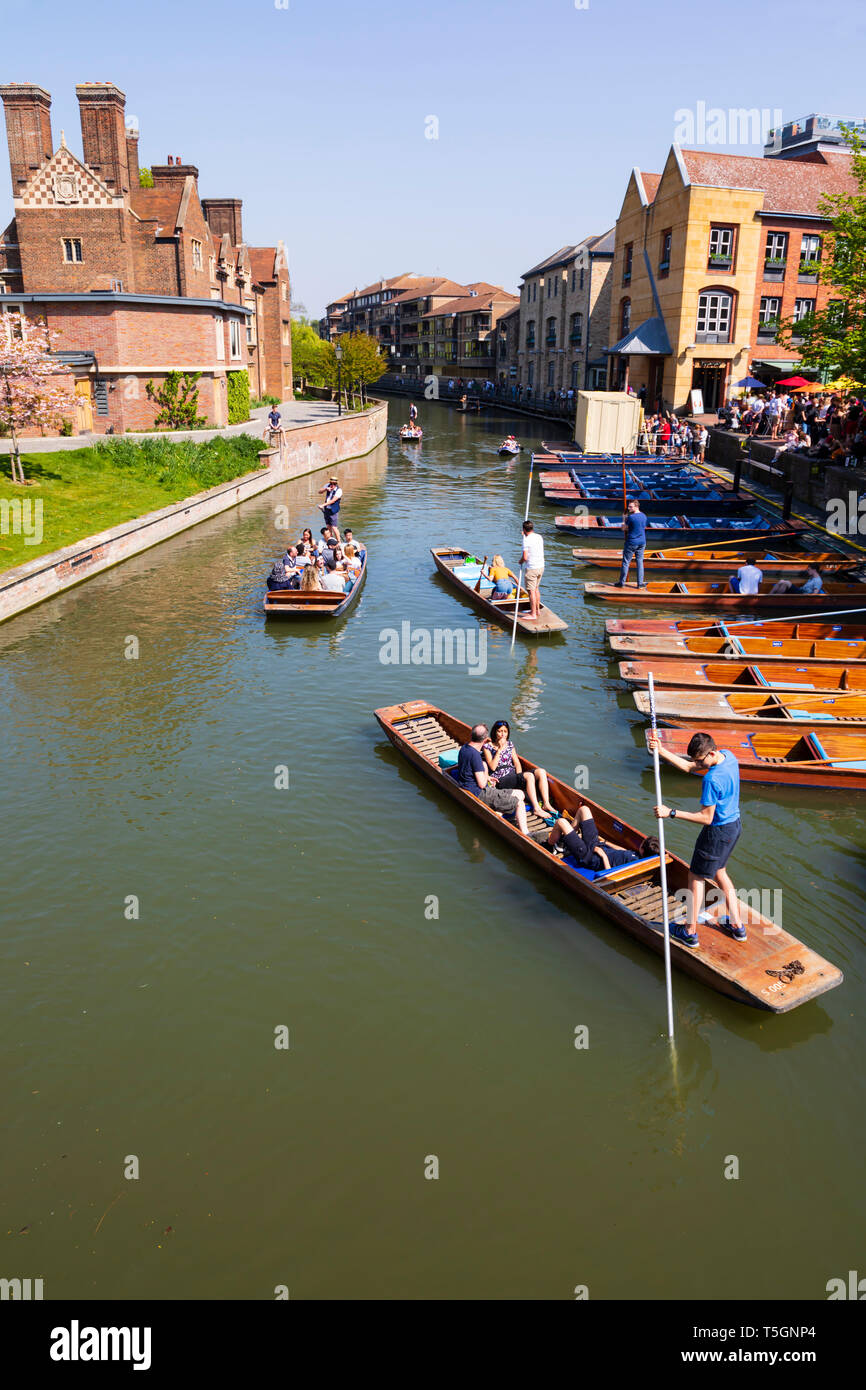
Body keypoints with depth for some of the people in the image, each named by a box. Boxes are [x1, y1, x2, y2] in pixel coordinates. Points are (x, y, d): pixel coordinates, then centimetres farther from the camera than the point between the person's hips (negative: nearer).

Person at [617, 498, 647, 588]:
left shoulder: (631, 517, -17)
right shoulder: (644, 516, 5)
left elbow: (625, 528, -6)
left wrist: (625, 519, 8)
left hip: (631, 542, -6)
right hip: (642, 542, 6)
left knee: (626, 562, 5)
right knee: (640, 562, 10)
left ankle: (622, 583, 11)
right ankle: (640, 583, 11)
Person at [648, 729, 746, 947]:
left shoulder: (712, 779, -31)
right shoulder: (728, 756, -4)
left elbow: (706, 817, -24)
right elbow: (689, 767, 3)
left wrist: (671, 813, -23)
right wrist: (661, 752, -6)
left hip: (718, 832, -9)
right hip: (734, 825, 9)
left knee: (697, 876, 8)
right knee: (718, 872, 25)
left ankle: (690, 932, 18)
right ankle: (737, 925, 31)